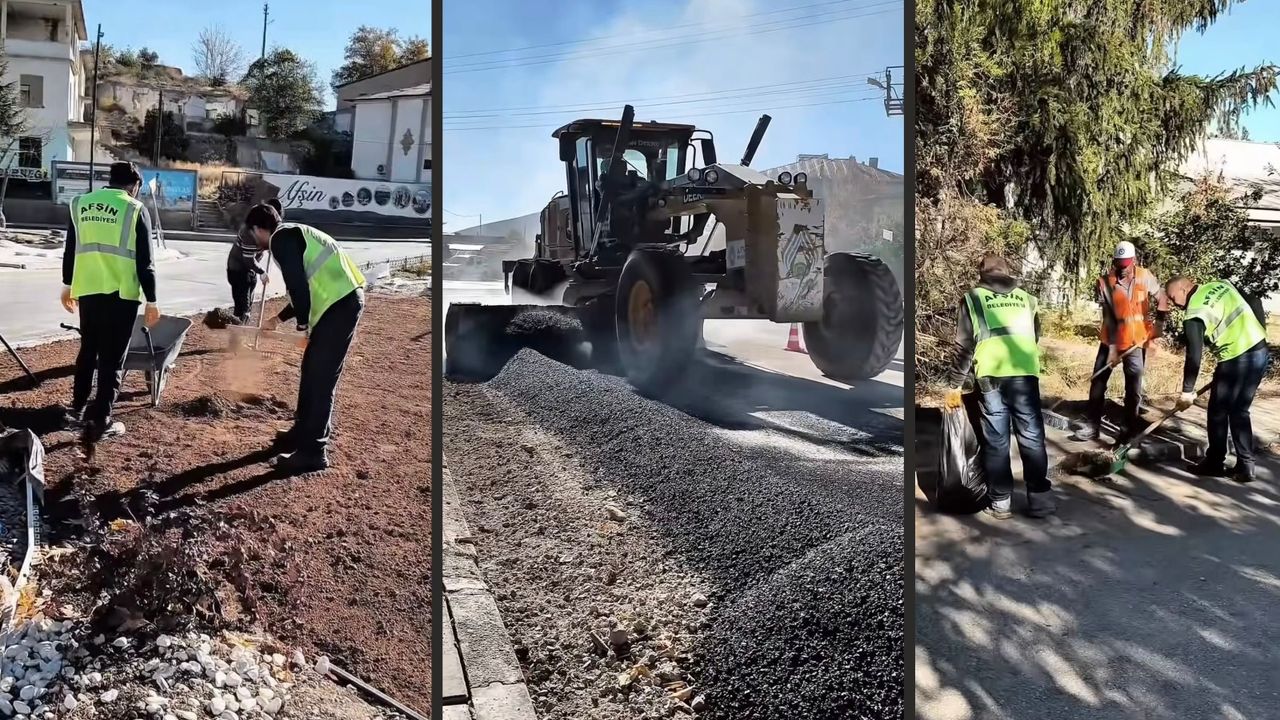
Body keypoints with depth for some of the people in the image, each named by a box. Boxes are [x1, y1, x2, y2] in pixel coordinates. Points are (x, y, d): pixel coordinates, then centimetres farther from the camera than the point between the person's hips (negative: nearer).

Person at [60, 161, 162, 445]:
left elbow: (70, 250, 15)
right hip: (120, 293, -5)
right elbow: (144, 262, -7)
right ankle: (99, 421, 0)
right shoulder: (135, 209, -5)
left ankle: (77, 409, 28)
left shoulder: (80, 204, 10)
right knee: (112, 358, 0)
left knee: (88, 350, 21)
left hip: (86, 289, 5)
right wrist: (151, 300, -3)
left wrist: (68, 285, 26)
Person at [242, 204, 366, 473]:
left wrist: (303, 324, -7)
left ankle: (313, 452, -1)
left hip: (341, 303, -10)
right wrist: (278, 319, 43)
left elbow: (298, 285, -15)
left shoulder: (281, 239, -6)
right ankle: (304, 432, 32)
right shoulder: (291, 235, 25)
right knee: (312, 370, 19)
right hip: (339, 301, 10)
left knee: (321, 378, -6)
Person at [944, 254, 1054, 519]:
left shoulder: (973, 298, 10)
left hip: (990, 376, -1)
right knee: (1032, 437, 7)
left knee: (996, 441, 6)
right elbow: (1035, 339, 19)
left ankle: (1001, 502, 10)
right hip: (1025, 374, 2)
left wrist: (955, 385, 9)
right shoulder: (1026, 299, 18)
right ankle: (1040, 499, 9)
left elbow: (965, 347, 5)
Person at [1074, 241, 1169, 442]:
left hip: (1137, 341, 0)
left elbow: (1162, 299, 5)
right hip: (1111, 341, 0)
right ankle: (1092, 425, 10)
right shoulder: (1105, 282, -11)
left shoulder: (1145, 277, -8)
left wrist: (1158, 325, -3)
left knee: (1133, 387, 4)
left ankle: (1129, 428, 14)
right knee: (1098, 382, 2)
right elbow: (1108, 317, -12)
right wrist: (1112, 347, -15)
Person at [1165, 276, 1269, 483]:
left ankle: (1215, 463, 18)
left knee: (1218, 413, 8)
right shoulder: (1221, 284, 8)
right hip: (1260, 351, 8)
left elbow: (1194, 357, -13)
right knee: (1240, 412, 16)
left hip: (1236, 360, -8)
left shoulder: (1194, 314, -13)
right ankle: (1245, 466, 16)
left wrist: (1187, 391, -6)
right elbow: (1251, 307, 15)